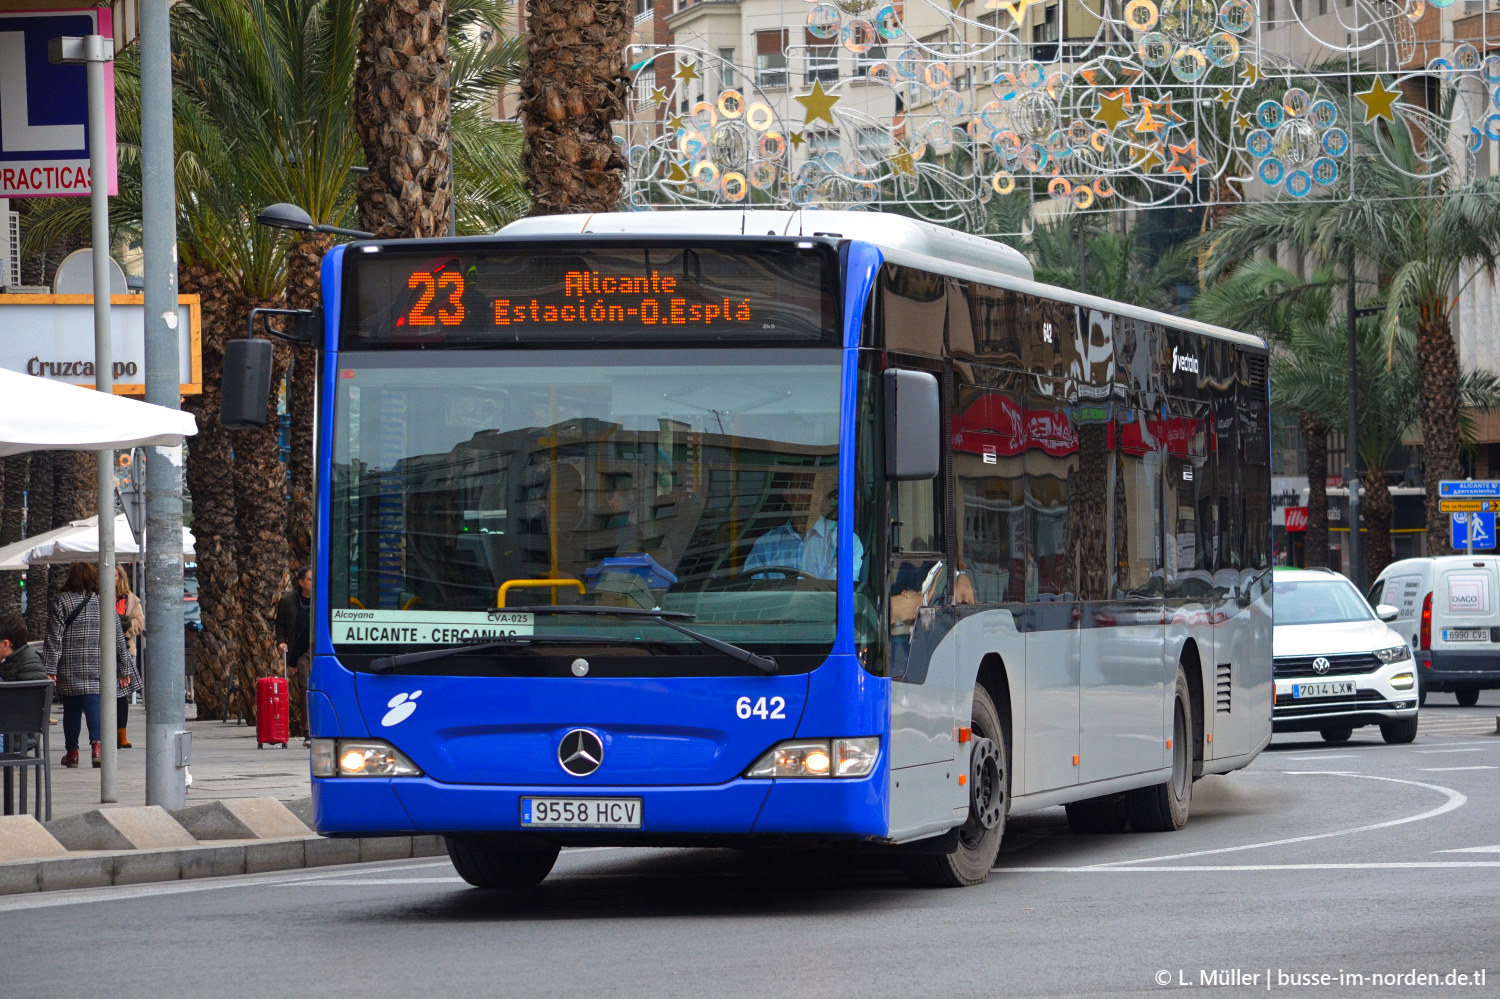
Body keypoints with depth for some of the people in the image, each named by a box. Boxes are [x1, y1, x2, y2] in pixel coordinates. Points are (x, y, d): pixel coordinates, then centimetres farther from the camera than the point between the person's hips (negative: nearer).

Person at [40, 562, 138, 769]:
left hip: (70, 671, -1)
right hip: (98, 670, 1)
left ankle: (72, 752, 14)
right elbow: (119, 640, 8)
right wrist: (124, 670, 14)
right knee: (95, 704, -4)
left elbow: (54, 638, -6)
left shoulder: (61, 602, 0)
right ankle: (96, 743, -26)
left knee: (71, 709, 8)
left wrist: (49, 669, -7)